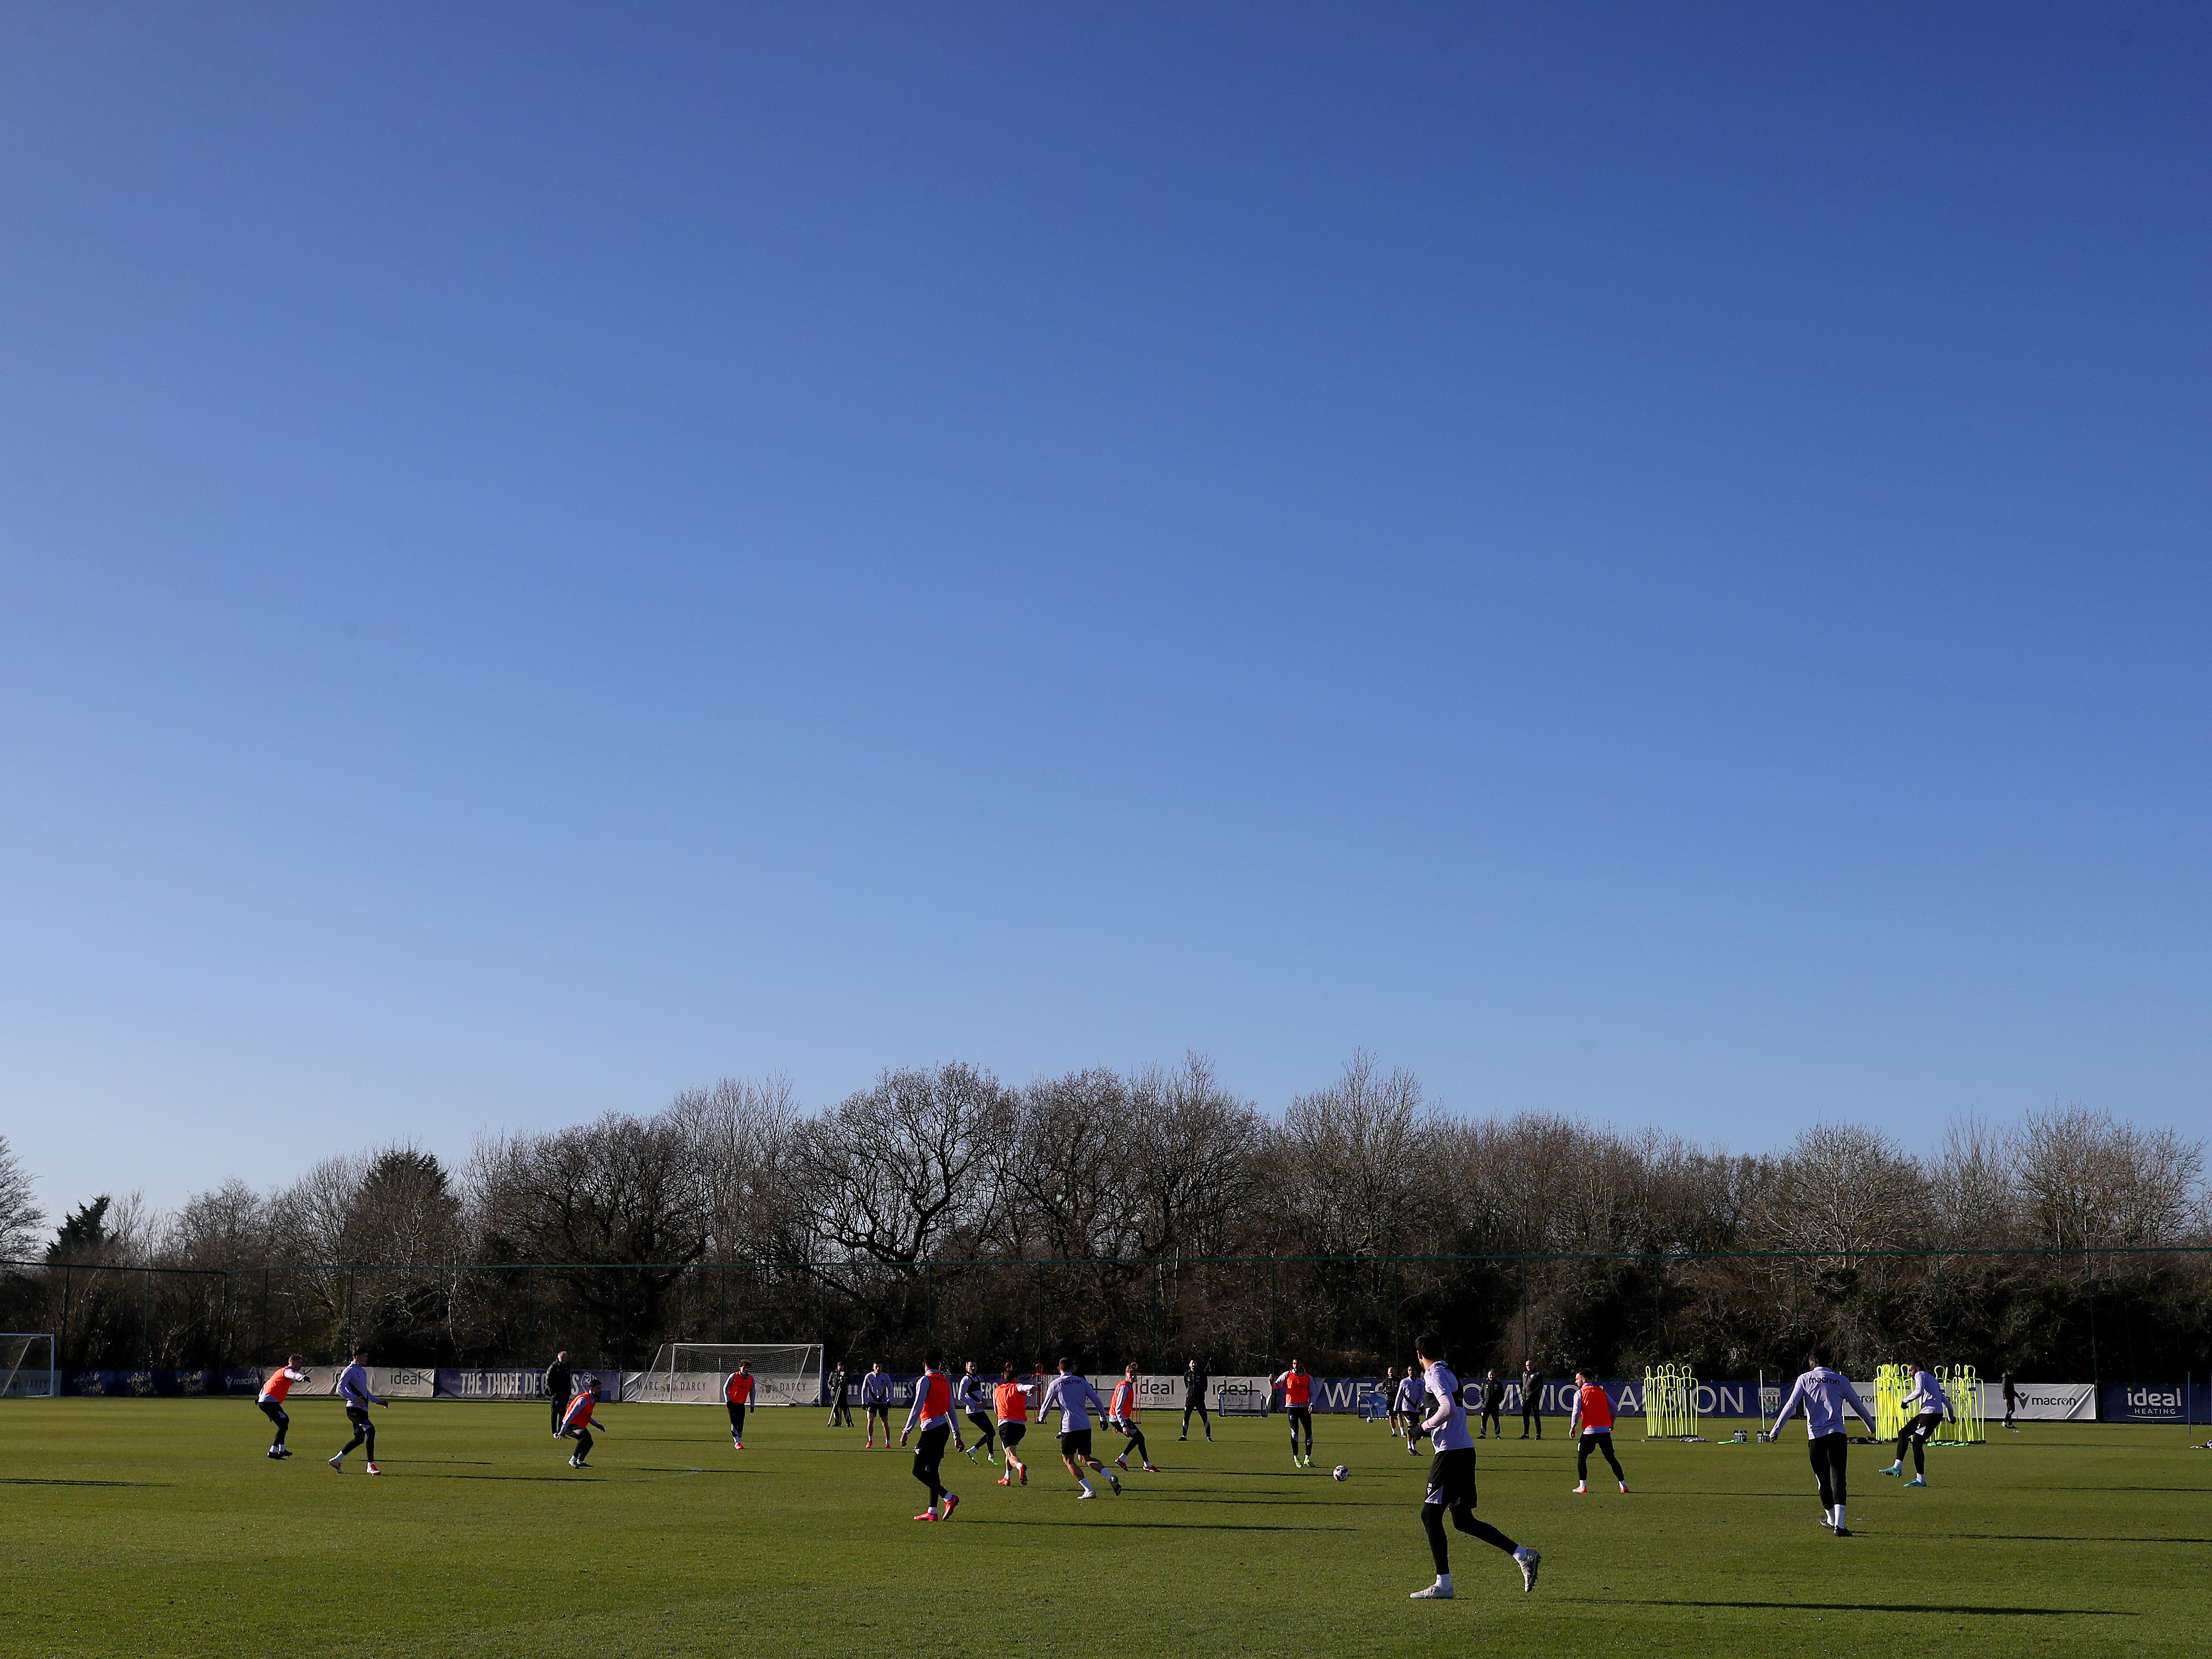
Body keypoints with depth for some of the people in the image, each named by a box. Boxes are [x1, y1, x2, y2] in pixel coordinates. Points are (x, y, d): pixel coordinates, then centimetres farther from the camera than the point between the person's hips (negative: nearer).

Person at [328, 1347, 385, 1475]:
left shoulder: (363, 1371, 20)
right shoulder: (350, 1371, -8)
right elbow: (340, 1389, -17)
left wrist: (378, 1402, 27)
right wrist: (354, 1399, -28)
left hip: (363, 1409, 10)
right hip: (354, 1409, -10)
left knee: (359, 1438, 9)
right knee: (371, 1431, -21)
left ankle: (336, 1460, 22)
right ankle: (371, 1465, -20)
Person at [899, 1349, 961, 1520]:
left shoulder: (925, 1381, -8)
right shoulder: (945, 1382, 13)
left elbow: (917, 1408, -14)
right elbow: (951, 1410, 16)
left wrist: (906, 1432, -12)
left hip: (931, 1429, -8)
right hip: (944, 1429, 8)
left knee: (918, 1470, -5)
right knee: (932, 1470, 12)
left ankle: (949, 1498, -16)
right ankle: (932, 1512, 10)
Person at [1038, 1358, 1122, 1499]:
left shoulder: (1055, 1384, 2)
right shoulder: (1082, 1382, 11)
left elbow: (1046, 1406, 6)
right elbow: (1097, 1401, 9)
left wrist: (1041, 1417, 27)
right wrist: (1103, 1417, 23)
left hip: (1070, 1427, -4)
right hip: (1086, 1426, 4)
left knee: (1068, 1460, 10)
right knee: (1085, 1458, 17)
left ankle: (1089, 1491, -3)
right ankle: (1111, 1477, -6)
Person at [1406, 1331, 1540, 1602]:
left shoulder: (1435, 1374, -9)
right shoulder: (1447, 1372, 18)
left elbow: (1449, 1409, -23)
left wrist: (1424, 1427, -11)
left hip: (1450, 1452, -9)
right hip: (1464, 1450, 9)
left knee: (1430, 1514, -4)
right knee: (1463, 1520, 12)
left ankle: (1443, 1584, -4)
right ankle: (1522, 1555, 9)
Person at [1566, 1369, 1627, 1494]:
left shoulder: (1580, 1393, 2)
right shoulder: (1602, 1391, 15)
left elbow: (1576, 1412, -6)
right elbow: (1613, 1407, 12)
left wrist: (1573, 1427, 3)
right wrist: (1612, 1423, 23)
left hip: (1589, 1430, -4)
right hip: (1605, 1429, 4)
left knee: (1582, 1457, 8)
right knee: (1611, 1458, 11)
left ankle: (1583, 1485, -2)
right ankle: (1623, 1484, 6)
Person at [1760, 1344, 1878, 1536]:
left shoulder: (1805, 1379, 7)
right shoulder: (1840, 1381, 10)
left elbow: (1790, 1406, -1)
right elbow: (1859, 1406, 20)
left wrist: (1775, 1431, 0)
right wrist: (1871, 1427, 37)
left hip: (1815, 1437, 0)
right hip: (1837, 1434, 0)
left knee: (1823, 1480, 14)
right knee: (1838, 1479, -5)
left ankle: (1831, 1519, 29)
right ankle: (1839, 1524, -18)